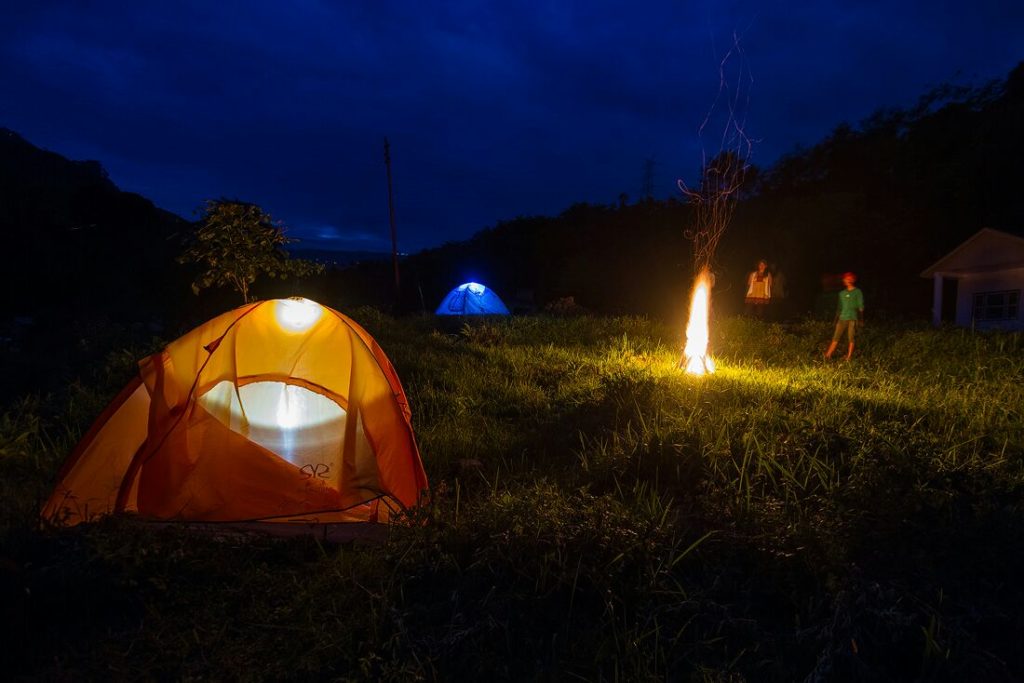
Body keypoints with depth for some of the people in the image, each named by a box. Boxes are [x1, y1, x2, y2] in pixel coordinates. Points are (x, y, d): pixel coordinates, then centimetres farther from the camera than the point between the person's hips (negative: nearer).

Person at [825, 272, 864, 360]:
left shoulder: (858, 292, 1)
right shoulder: (842, 293, 14)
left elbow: (860, 306, -1)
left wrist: (861, 319, -5)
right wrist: (836, 318, 16)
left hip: (853, 319, -4)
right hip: (842, 318, 4)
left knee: (851, 339, -1)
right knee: (836, 338, 1)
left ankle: (848, 358, 4)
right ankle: (827, 356, 0)